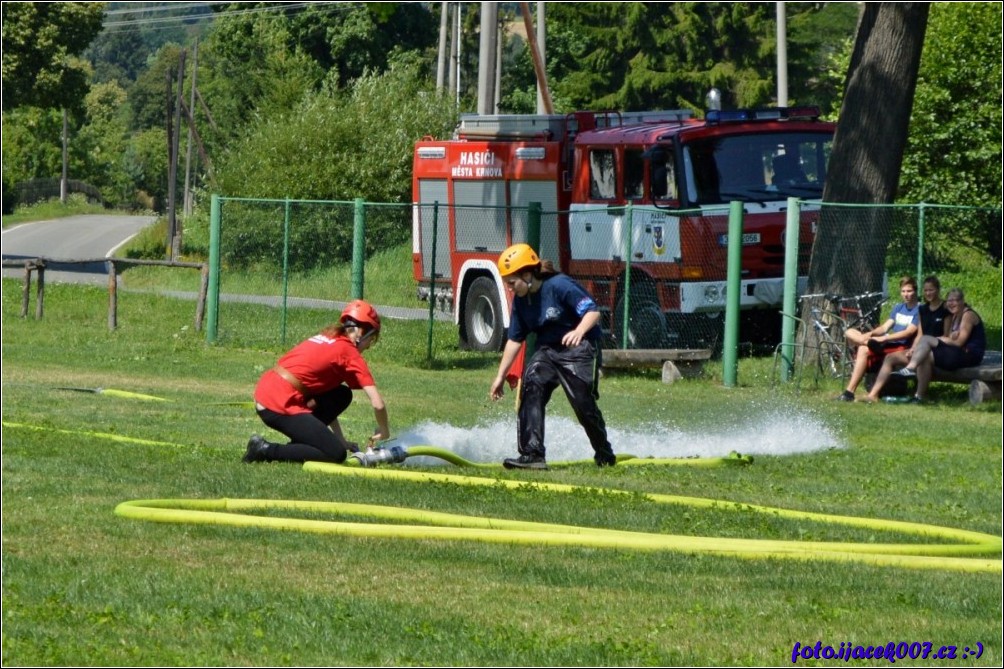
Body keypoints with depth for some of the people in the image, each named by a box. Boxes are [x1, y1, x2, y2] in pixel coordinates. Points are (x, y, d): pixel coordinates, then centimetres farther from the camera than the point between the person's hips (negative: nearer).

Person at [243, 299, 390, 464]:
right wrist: (384, 432, 12)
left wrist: (340, 439, 28)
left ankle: (298, 445, 9)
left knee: (342, 396, 19)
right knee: (336, 455, -8)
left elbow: (327, 401, 28)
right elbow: (378, 404, -7)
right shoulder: (349, 352, -2)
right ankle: (266, 450, -9)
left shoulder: (325, 339, 22)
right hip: (281, 406, -9)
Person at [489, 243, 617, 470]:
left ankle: (605, 455, 18)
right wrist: (500, 376, 12)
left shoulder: (559, 286, -19)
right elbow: (515, 340, 11)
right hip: (547, 350, 6)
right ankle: (532, 455, -23)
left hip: (579, 349, -6)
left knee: (583, 403, -9)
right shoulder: (520, 300, 3)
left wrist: (579, 332, -43)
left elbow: (593, 311, -23)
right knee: (531, 385, -19)